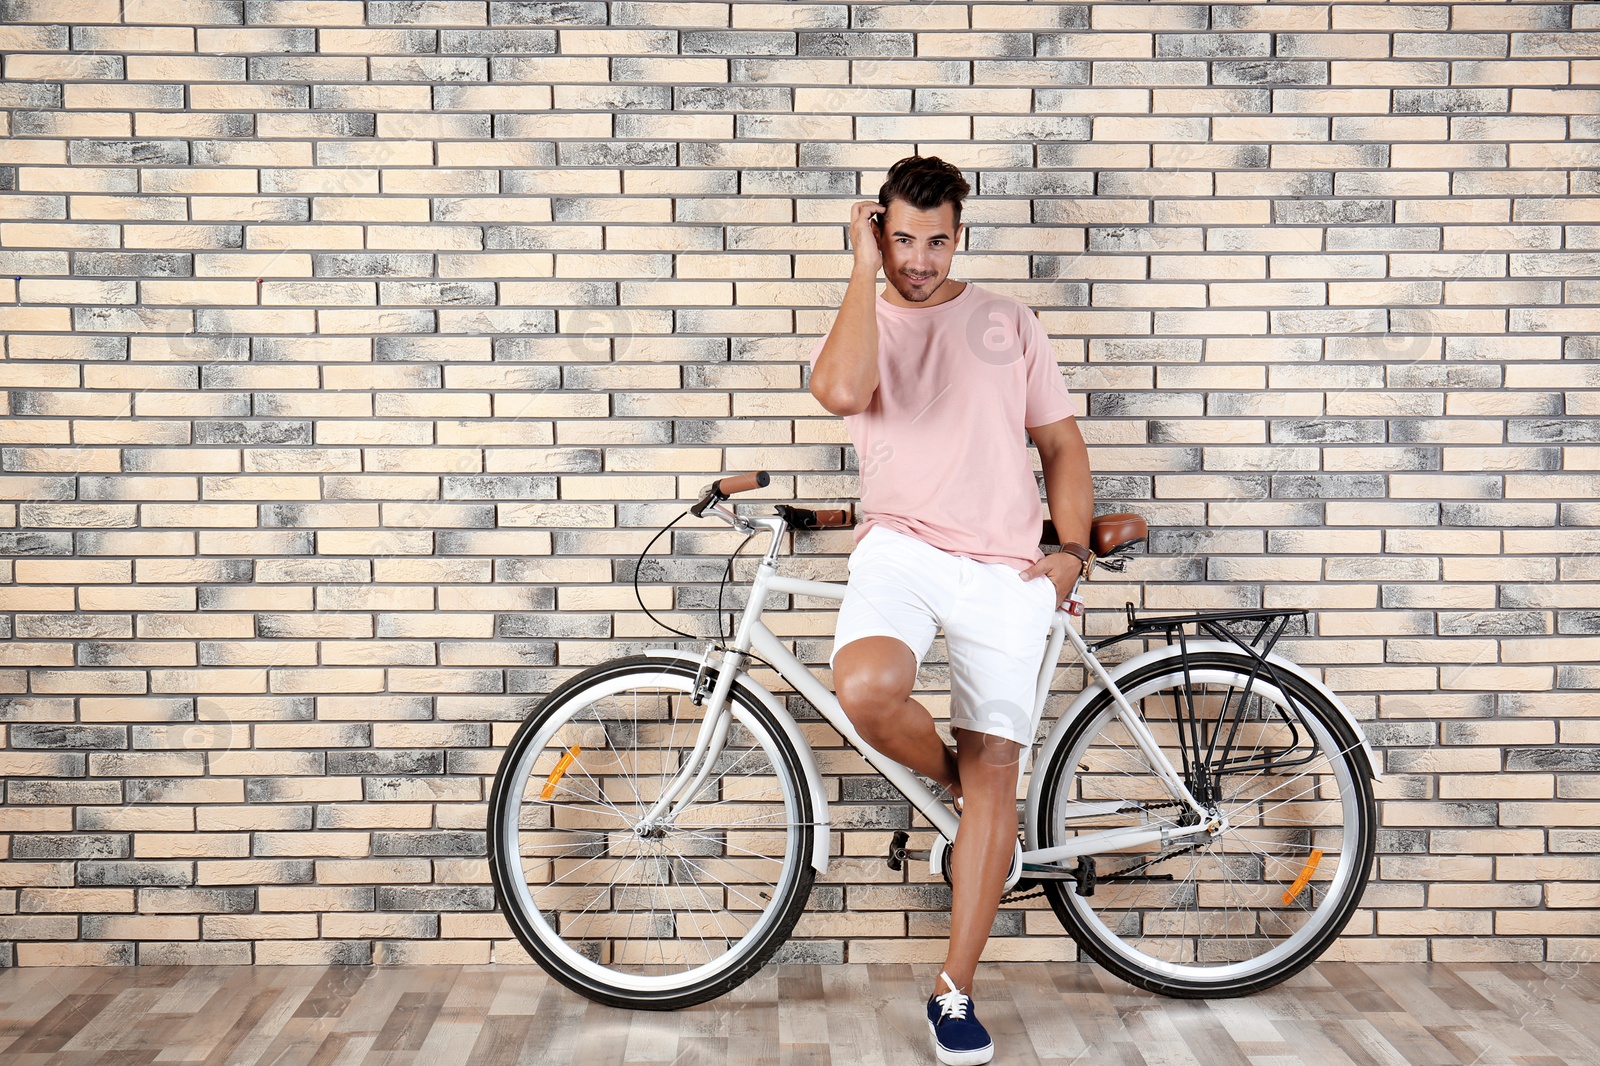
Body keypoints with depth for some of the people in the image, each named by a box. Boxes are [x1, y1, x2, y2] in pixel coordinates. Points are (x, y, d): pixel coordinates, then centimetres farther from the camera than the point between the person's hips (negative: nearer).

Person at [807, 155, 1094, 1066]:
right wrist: (865, 269, -6)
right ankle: (951, 775, 4)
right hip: (901, 546, -1)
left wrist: (1073, 550, 2)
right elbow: (842, 390, -16)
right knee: (866, 689, -33)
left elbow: (1063, 445, 17)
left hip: (1004, 567, 2)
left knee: (995, 773, -3)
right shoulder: (864, 326, 11)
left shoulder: (1009, 322, 16)